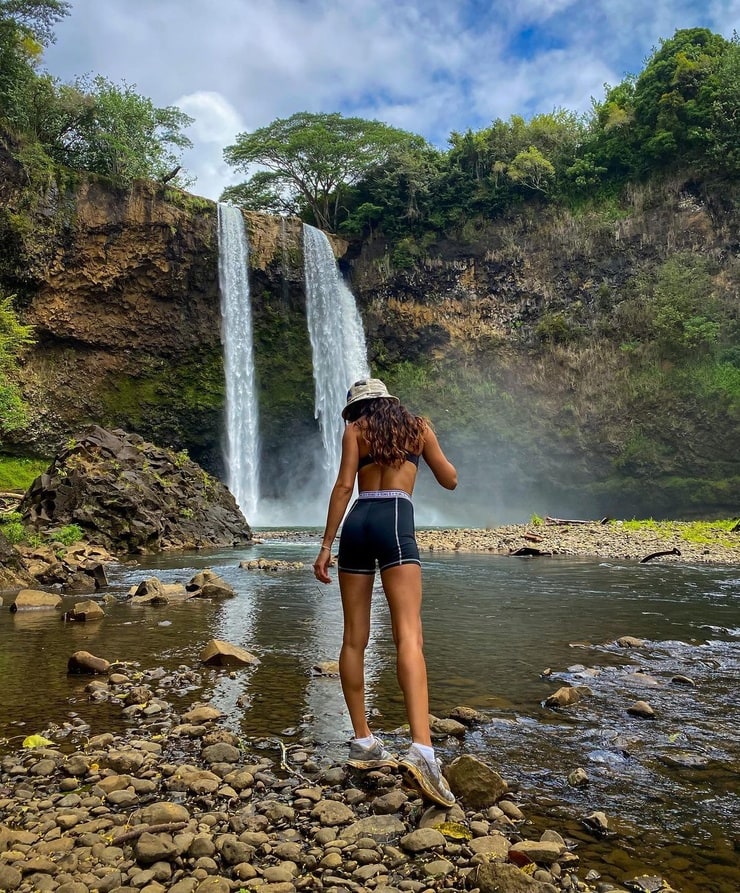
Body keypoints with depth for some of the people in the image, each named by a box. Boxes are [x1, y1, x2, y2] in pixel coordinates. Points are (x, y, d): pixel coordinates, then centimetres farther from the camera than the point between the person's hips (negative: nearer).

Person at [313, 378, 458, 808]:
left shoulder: (355, 430, 15)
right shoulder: (419, 426, 18)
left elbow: (345, 485, 2)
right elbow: (450, 480, 22)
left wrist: (326, 545, 1)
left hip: (357, 523, 2)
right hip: (396, 522, -2)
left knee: (355, 638, 9)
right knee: (409, 636, -14)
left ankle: (363, 742, 14)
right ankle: (421, 750, -29)